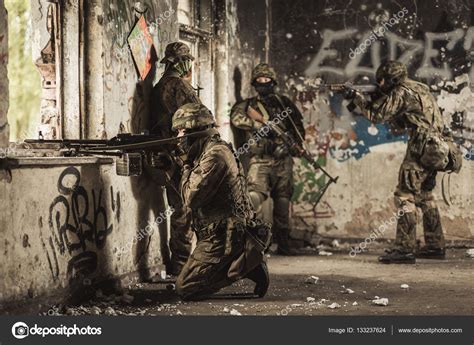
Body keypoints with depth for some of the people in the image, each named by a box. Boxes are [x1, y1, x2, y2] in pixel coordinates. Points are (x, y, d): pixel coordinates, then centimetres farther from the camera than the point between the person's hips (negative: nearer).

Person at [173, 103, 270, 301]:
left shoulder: (215, 155, -18)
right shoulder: (209, 151, 13)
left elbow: (191, 198, -19)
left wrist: (186, 166, -5)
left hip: (223, 239, -10)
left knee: (185, 289, -9)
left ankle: (245, 265, -7)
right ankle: (248, 262, 9)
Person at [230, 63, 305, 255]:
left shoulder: (284, 103, 14)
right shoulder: (249, 105, 7)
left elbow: (298, 125, 22)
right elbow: (236, 117, -13)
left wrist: (296, 144, 6)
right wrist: (261, 125, -19)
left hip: (283, 160, 3)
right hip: (260, 160, -3)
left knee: (283, 200, 6)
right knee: (255, 193, -22)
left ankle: (283, 243, 13)